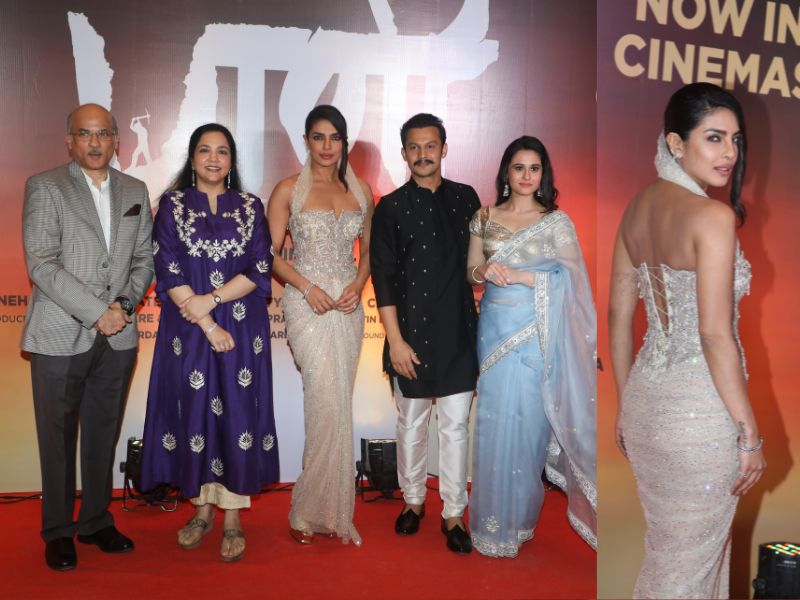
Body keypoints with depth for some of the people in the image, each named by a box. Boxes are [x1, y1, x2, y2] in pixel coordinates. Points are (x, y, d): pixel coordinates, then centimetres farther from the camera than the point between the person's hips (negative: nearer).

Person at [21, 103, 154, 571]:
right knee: (58, 438, 6)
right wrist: (97, 312, -15)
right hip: (61, 336, -3)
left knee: (104, 435, 12)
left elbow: (145, 259, 11)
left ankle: (96, 522, 26)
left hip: (118, 337, 4)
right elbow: (41, 264, -11)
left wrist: (124, 304, -6)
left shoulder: (135, 192, 11)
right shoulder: (45, 187, -2)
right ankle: (58, 532, 21)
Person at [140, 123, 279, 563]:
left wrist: (211, 300, -13)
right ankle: (202, 507, 21)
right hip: (189, 328, 0)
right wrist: (208, 326, -12)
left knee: (237, 412, 0)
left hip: (242, 328, 0)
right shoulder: (173, 205, 4)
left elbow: (260, 269, -1)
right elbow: (168, 272, -5)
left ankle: (233, 518, 10)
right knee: (194, 411, 5)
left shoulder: (250, 207, 7)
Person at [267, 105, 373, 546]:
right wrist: (307, 286, -13)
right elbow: (270, 254, 1)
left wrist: (358, 284, -3)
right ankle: (328, 511, 2)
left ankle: (313, 509, 19)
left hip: (348, 306, 4)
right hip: (308, 305, -4)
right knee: (330, 402, -14)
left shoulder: (361, 191, 10)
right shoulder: (288, 190, 1)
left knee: (334, 404, 6)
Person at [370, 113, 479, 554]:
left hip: (458, 331, 2)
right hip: (412, 332, -1)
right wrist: (395, 340, -10)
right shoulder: (390, 208, -1)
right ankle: (413, 501, 30)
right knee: (411, 425, 11)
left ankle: (453, 514, 16)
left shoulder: (466, 198, 7)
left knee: (455, 427, 4)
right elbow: (383, 278, -4)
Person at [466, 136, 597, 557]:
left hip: (536, 330, -2)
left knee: (528, 417, -1)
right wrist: (485, 271, -11)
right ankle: (497, 512, 20)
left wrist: (518, 275, -16)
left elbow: (569, 279, -7)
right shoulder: (485, 217, 8)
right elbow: (471, 273, 12)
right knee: (495, 415, 4)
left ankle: (520, 512, 16)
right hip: (496, 325, 3)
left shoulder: (557, 221, 0)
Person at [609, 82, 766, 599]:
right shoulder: (713, 217, -18)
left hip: (645, 398, 8)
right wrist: (749, 433, -12)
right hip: (699, 408, -7)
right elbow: (715, 335, -21)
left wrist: (626, 406, 16)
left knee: (667, 547, 25)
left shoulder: (638, 207, 4)